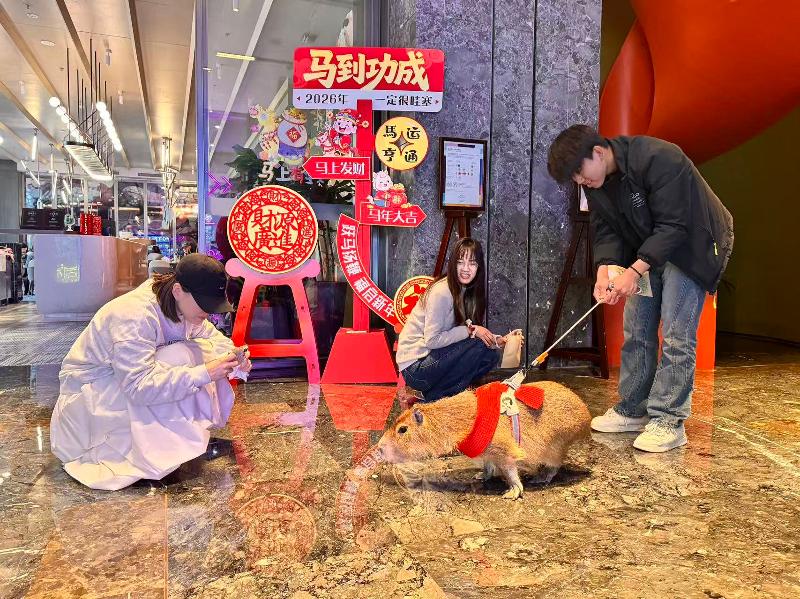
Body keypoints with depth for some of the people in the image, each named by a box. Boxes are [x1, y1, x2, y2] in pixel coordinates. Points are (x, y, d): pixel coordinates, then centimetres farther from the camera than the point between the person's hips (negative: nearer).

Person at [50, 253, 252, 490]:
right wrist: (203, 373, -41)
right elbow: (140, 387, -38)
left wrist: (232, 355, -17)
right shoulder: (133, 315, -34)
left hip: (133, 378, 8)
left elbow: (211, 335, 5)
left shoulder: (183, 305, -10)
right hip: (90, 388, -8)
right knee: (179, 358, -30)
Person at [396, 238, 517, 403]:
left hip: (433, 359, 9)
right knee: (479, 347, -18)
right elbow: (431, 340, -22)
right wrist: (470, 330, -20)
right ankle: (431, 398, -6)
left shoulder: (468, 291, 7)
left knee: (492, 356, 0)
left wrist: (498, 341, -11)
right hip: (415, 366, -9)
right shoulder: (442, 292, -21)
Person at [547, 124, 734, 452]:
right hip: (647, 251, 7)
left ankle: (668, 421, -5)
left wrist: (634, 271, -35)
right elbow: (605, 230, -4)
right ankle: (632, 410, 18)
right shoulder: (596, 182, -7)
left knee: (676, 336, -12)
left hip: (689, 246, -7)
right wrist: (604, 270, -22)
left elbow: (673, 226, -31)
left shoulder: (659, 158, -31)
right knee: (636, 332, 7)